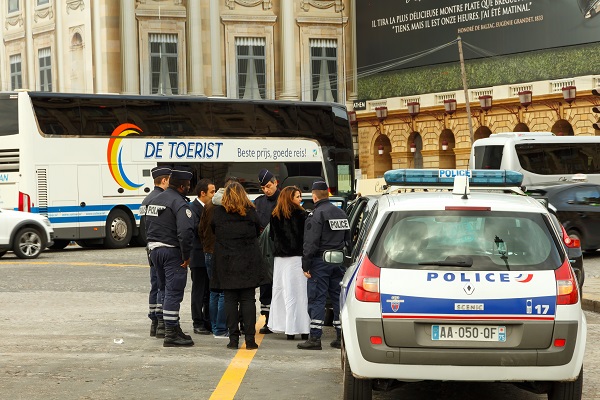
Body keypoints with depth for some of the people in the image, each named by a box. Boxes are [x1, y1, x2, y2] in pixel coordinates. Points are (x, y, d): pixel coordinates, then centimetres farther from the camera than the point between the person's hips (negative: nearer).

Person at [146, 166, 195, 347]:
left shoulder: (155, 200, 14)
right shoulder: (179, 203, -15)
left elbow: (148, 225, 19)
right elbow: (185, 231, -26)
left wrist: (153, 248, 19)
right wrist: (186, 256, -17)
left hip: (154, 249, 9)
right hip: (172, 251, -9)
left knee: (168, 289, 18)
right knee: (174, 292, -5)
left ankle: (173, 328, 26)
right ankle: (171, 334, -5)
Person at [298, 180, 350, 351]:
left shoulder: (316, 215, -12)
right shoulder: (341, 213, 13)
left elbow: (311, 243, -16)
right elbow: (348, 239, 19)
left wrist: (306, 265, -13)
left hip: (320, 262, -7)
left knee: (317, 299, -4)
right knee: (338, 298, 10)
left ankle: (315, 338, -6)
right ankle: (341, 338, 11)